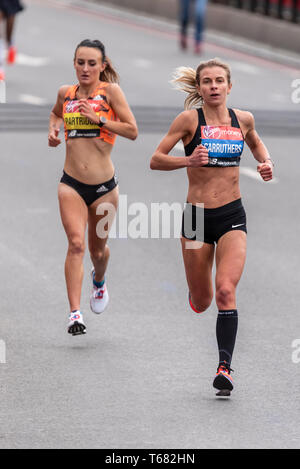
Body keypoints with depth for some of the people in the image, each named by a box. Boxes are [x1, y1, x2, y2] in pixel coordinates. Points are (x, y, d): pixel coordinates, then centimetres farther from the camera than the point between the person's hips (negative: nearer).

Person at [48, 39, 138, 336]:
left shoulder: (110, 91, -4)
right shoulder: (66, 93, 6)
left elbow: (132, 131, -9)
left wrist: (98, 119, -18)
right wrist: (53, 130, 9)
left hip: (104, 186, -1)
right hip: (71, 184, 1)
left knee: (98, 248, 16)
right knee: (76, 243, -17)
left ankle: (99, 281, 52)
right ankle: (75, 313, -23)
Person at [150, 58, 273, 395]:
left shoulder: (243, 119, 3)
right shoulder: (190, 119, -6)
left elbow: (255, 142, 26)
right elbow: (156, 160, -6)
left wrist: (266, 162, 6)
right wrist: (188, 160, -22)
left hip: (232, 216, 1)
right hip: (197, 214, -1)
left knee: (226, 291, -18)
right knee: (201, 302, 9)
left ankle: (224, 366, -19)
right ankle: (195, 292, 48)